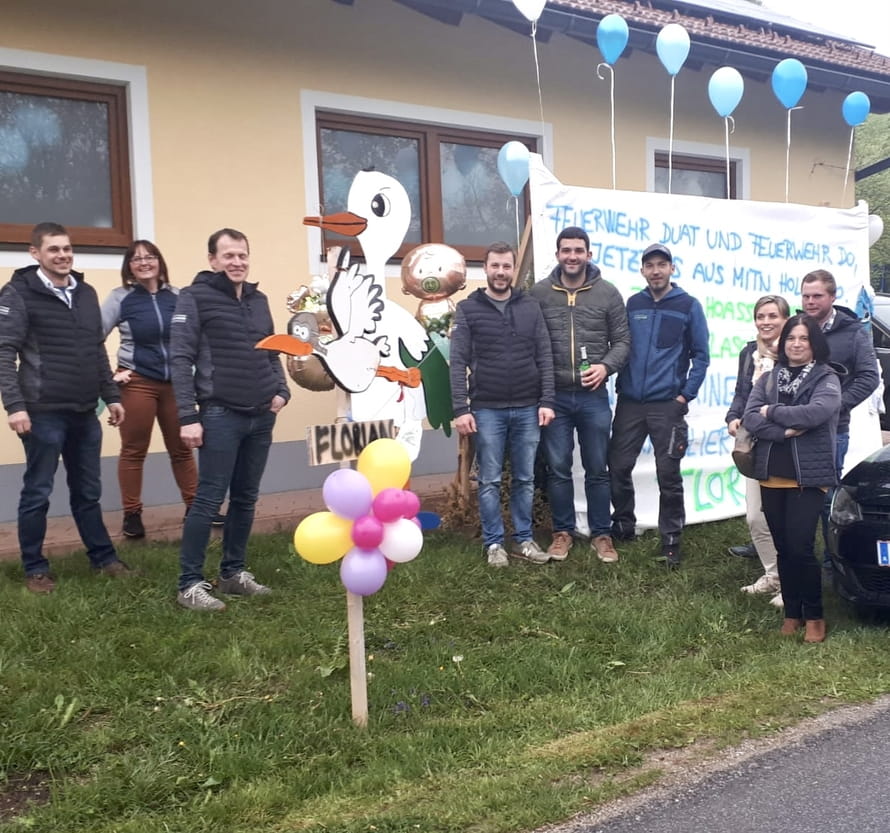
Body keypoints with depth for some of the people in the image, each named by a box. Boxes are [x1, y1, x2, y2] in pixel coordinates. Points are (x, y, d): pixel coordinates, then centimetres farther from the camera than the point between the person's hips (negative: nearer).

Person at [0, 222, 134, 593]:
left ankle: (104, 558, 25)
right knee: (37, 494, 5)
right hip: (43, 413, -5)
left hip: (85, 413, 6)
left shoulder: (86, 293, 12)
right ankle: (35, 568, 17)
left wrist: (111, 396, 15)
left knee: (87, 492, 15)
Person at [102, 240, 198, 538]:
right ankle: (132, 515, 16)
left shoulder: (177, 296, 3)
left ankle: (194, 507, 22)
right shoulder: (120, 298, -3)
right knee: (133, 450, 6)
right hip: (137, 382, -2)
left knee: (182, 448, 11)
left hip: (175, 382, 2)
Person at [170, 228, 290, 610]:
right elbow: (180, 359, -11)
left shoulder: (258, 299, 14)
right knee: (209, 499, -5)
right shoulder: (195, 298, -6)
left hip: (261, 417, 6)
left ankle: (234, 572, 24)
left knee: (245, 499, 12)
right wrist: (187, 416, -16)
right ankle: (190, 584, 3)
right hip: (220, 415, -6)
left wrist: (281, 390, 4)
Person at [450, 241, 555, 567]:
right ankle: (493, 543, 15)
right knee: (490, 481, 5)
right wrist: (460, 409, -11)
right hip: (486, 410, -2)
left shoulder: (530, 307, 7)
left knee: (525, 479, 10)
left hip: (527, 409, 2)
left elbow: (544, 357, 6)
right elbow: (458, 362, -4)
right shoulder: (468, 309, 0)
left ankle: (523, 539, 21)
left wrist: (546, 401, -2)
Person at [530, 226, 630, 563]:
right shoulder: (539, 293, 0)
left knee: (597, 469, 9)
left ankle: (601, 534, 21)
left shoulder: (608, 293, 1)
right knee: (558, 468, 8)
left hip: (593, 397, 0)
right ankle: (562, 532, 22)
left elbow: (622, 340, 4)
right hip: (553, 396, 0)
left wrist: (606, 366, -14)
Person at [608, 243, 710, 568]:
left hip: (668, 404, -3)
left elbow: (700, 356, 0)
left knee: (668, 474, 0)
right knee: (619, 466, 6)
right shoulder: (632, 304, 8)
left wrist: (686, 395, -7)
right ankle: (622, 526, 26)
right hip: (629, 401, 3)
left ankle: (671, 541, 12)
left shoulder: (688, 306, 0)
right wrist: (620, 385, 4)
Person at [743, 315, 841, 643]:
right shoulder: (768, 378, 11)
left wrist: (772, 411, -10)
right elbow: (750, 418, -2)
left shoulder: (826, 379, -1)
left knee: (800, 548, -8)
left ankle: (814, 615, 10)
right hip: (771, 476, 4)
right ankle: (791, 612, 24)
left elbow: (815, 412, -21)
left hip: (808, 477, -4)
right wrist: (786, 431, -16)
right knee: (783, 549, 10)